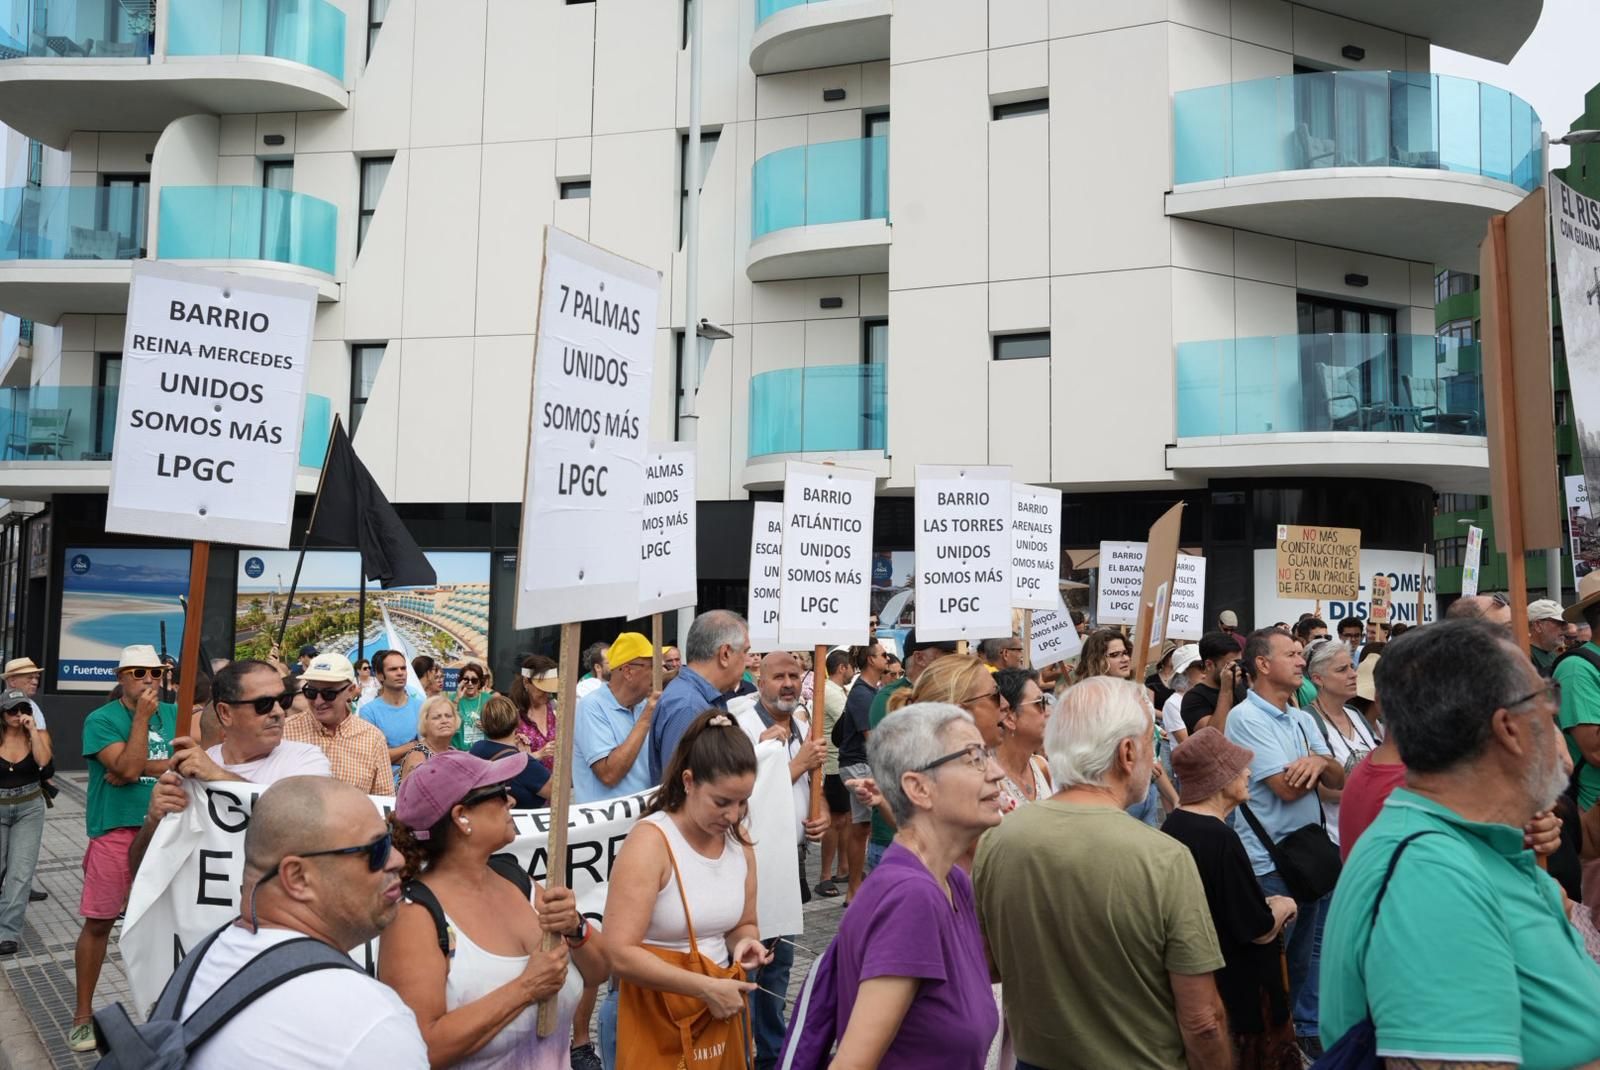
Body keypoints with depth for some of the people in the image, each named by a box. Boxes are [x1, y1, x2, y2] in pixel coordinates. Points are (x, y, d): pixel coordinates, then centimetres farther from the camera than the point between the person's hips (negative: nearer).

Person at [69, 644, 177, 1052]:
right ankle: (83, 1013, 17)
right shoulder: (101, 720, -6)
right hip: (115, 833, -3)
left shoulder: (173, 714, 6)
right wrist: (142, 716, -18)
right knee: (98, 923, 3)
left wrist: (143, 767, -15)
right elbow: (127, 767, -18)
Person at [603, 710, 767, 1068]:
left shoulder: (739, 842, 0)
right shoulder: (650, 841, -20)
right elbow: (620, 954, -26)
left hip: (719, 1008, 6)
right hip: (651, 1014, -6)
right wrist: (706, 988, -23)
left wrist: (744, 943, -8)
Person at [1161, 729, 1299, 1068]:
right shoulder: (1221, 839, -27)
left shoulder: (1174, 825, 0)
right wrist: (1283, 907, -1)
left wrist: (1264, 903, 8)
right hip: (1240, 990, -9)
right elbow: (1260, 930, -20)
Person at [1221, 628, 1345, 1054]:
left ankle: (1308, 1030, 33)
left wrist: (1318, 761, -17)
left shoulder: (1303, 719, 10)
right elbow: (1286, 788, -20)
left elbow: (1338, 779, 5)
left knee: (1305, 952, 19)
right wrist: (1317, 764, -3)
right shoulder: (1246, 718, -15)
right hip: (1269, 862, -7)